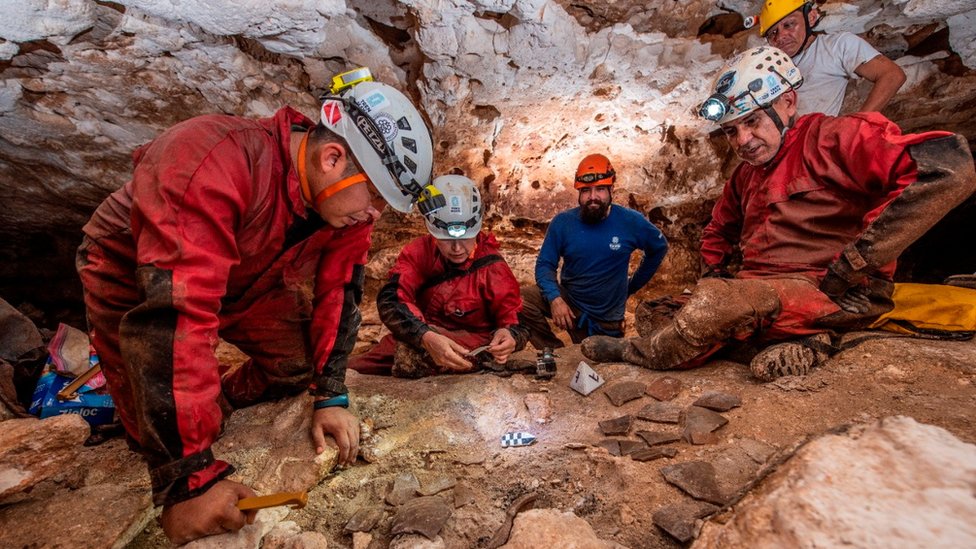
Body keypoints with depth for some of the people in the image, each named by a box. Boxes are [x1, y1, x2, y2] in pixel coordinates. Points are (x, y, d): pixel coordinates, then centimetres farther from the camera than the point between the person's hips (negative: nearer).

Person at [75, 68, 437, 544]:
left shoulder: (348, 196, -20)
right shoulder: (211, 166, -41)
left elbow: (337, 292, -14)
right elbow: (175, 318, -44)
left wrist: (331, 396, -17)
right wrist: (190, 477, -41)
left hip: (241, 280, 5)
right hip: (132, 276, -4)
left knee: (300, 362, -4)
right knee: (164, 441, -6)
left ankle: (219, 404, 20)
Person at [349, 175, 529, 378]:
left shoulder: (492, 267, -10)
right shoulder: (419, 251, -7)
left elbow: (511, 318, -8)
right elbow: (390, 299, -23)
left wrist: (509, 336, -35)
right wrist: (427, 337, -42)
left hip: (472, 346, -3)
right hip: (417, 342, 3)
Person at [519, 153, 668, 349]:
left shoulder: (631, 222, -12)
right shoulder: (562, 222, -13)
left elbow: (659, 248, 5)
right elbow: (545, 264, -9)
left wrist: (632, 285, 4)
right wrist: (554, 298, -28)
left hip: (606, 318, 0)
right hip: (568, 302, 0)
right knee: (520, 301, -25)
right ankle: (555, 353, -6)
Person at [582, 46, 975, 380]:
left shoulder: (832, 139, -6)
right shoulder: (745, 175, 17)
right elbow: (717, 233, 31)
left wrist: (852, 266, -21)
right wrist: (716, 274, 10)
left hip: (837, 298, -8)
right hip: (761, 292, 8)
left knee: (716, 304, -30)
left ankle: (631, 352, -10)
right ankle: (799, 338, -11)